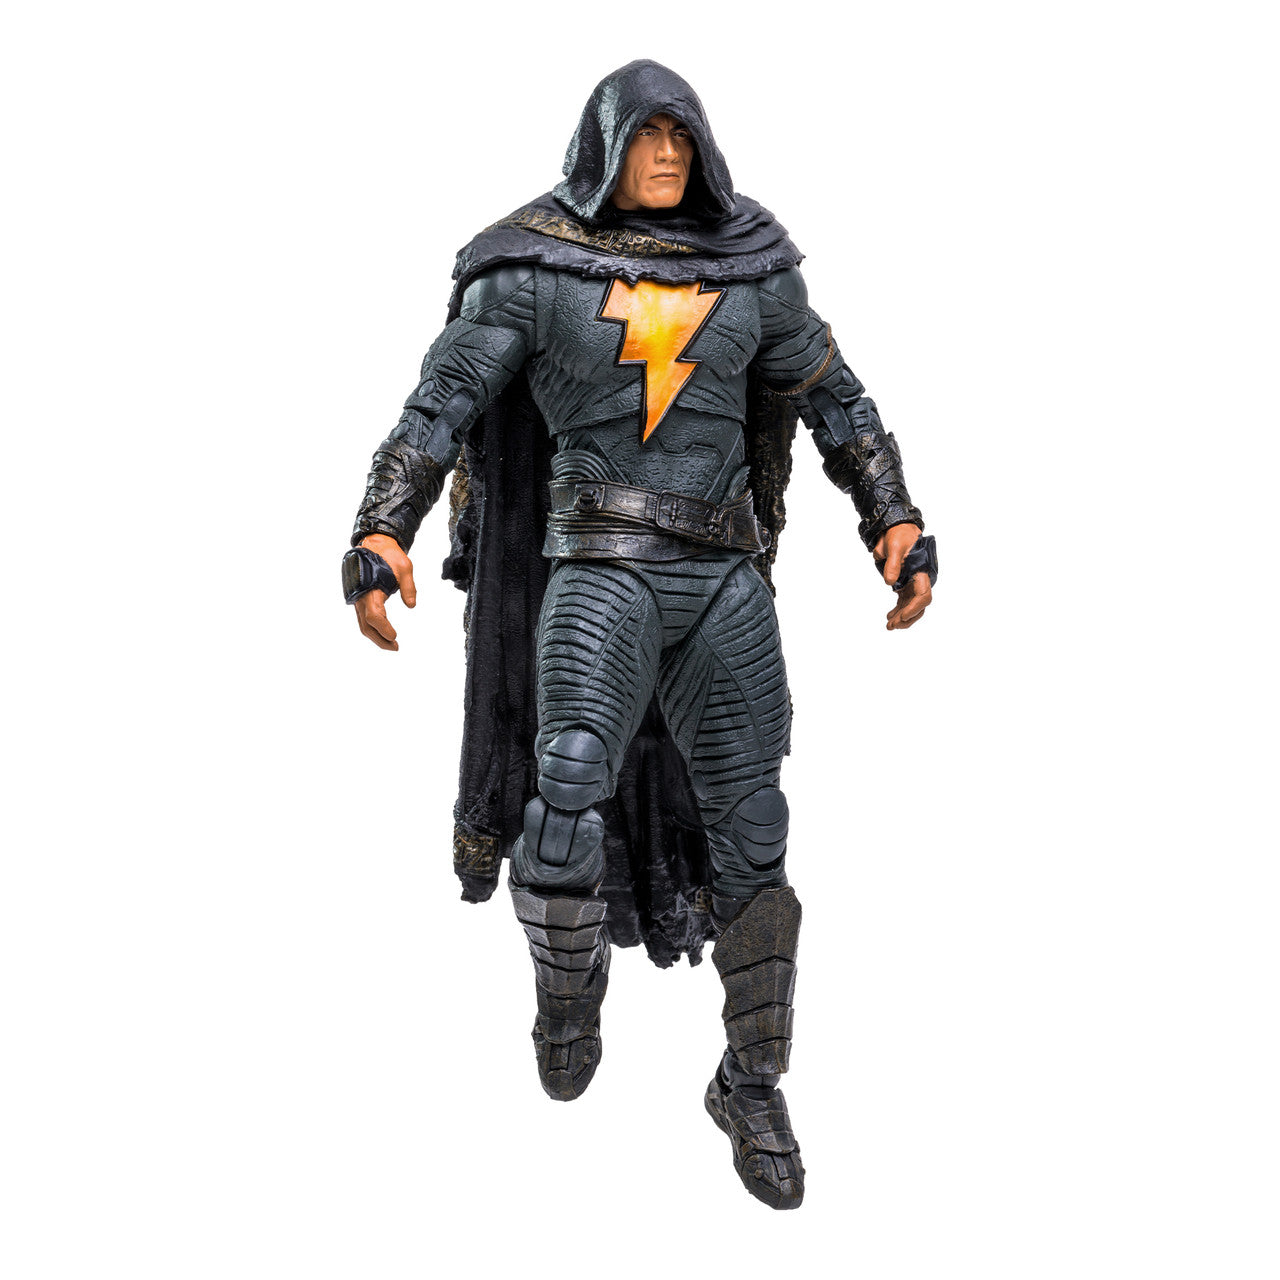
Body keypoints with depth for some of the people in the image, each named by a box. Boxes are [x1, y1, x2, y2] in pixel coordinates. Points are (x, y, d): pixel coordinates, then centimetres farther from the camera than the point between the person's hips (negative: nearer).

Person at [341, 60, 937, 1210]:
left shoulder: (748, 267, 9)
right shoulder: (536, 269, 0)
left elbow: (836, 400, 14)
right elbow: (441, 403, -5)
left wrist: (896, 525, 3)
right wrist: (381, 533, -19)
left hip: (725, 580, 3)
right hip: (600, 573, -3)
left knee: (750, 842, 2)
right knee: (566, 810, -20)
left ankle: (753, 1087, 19)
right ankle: (570, 983, 15)